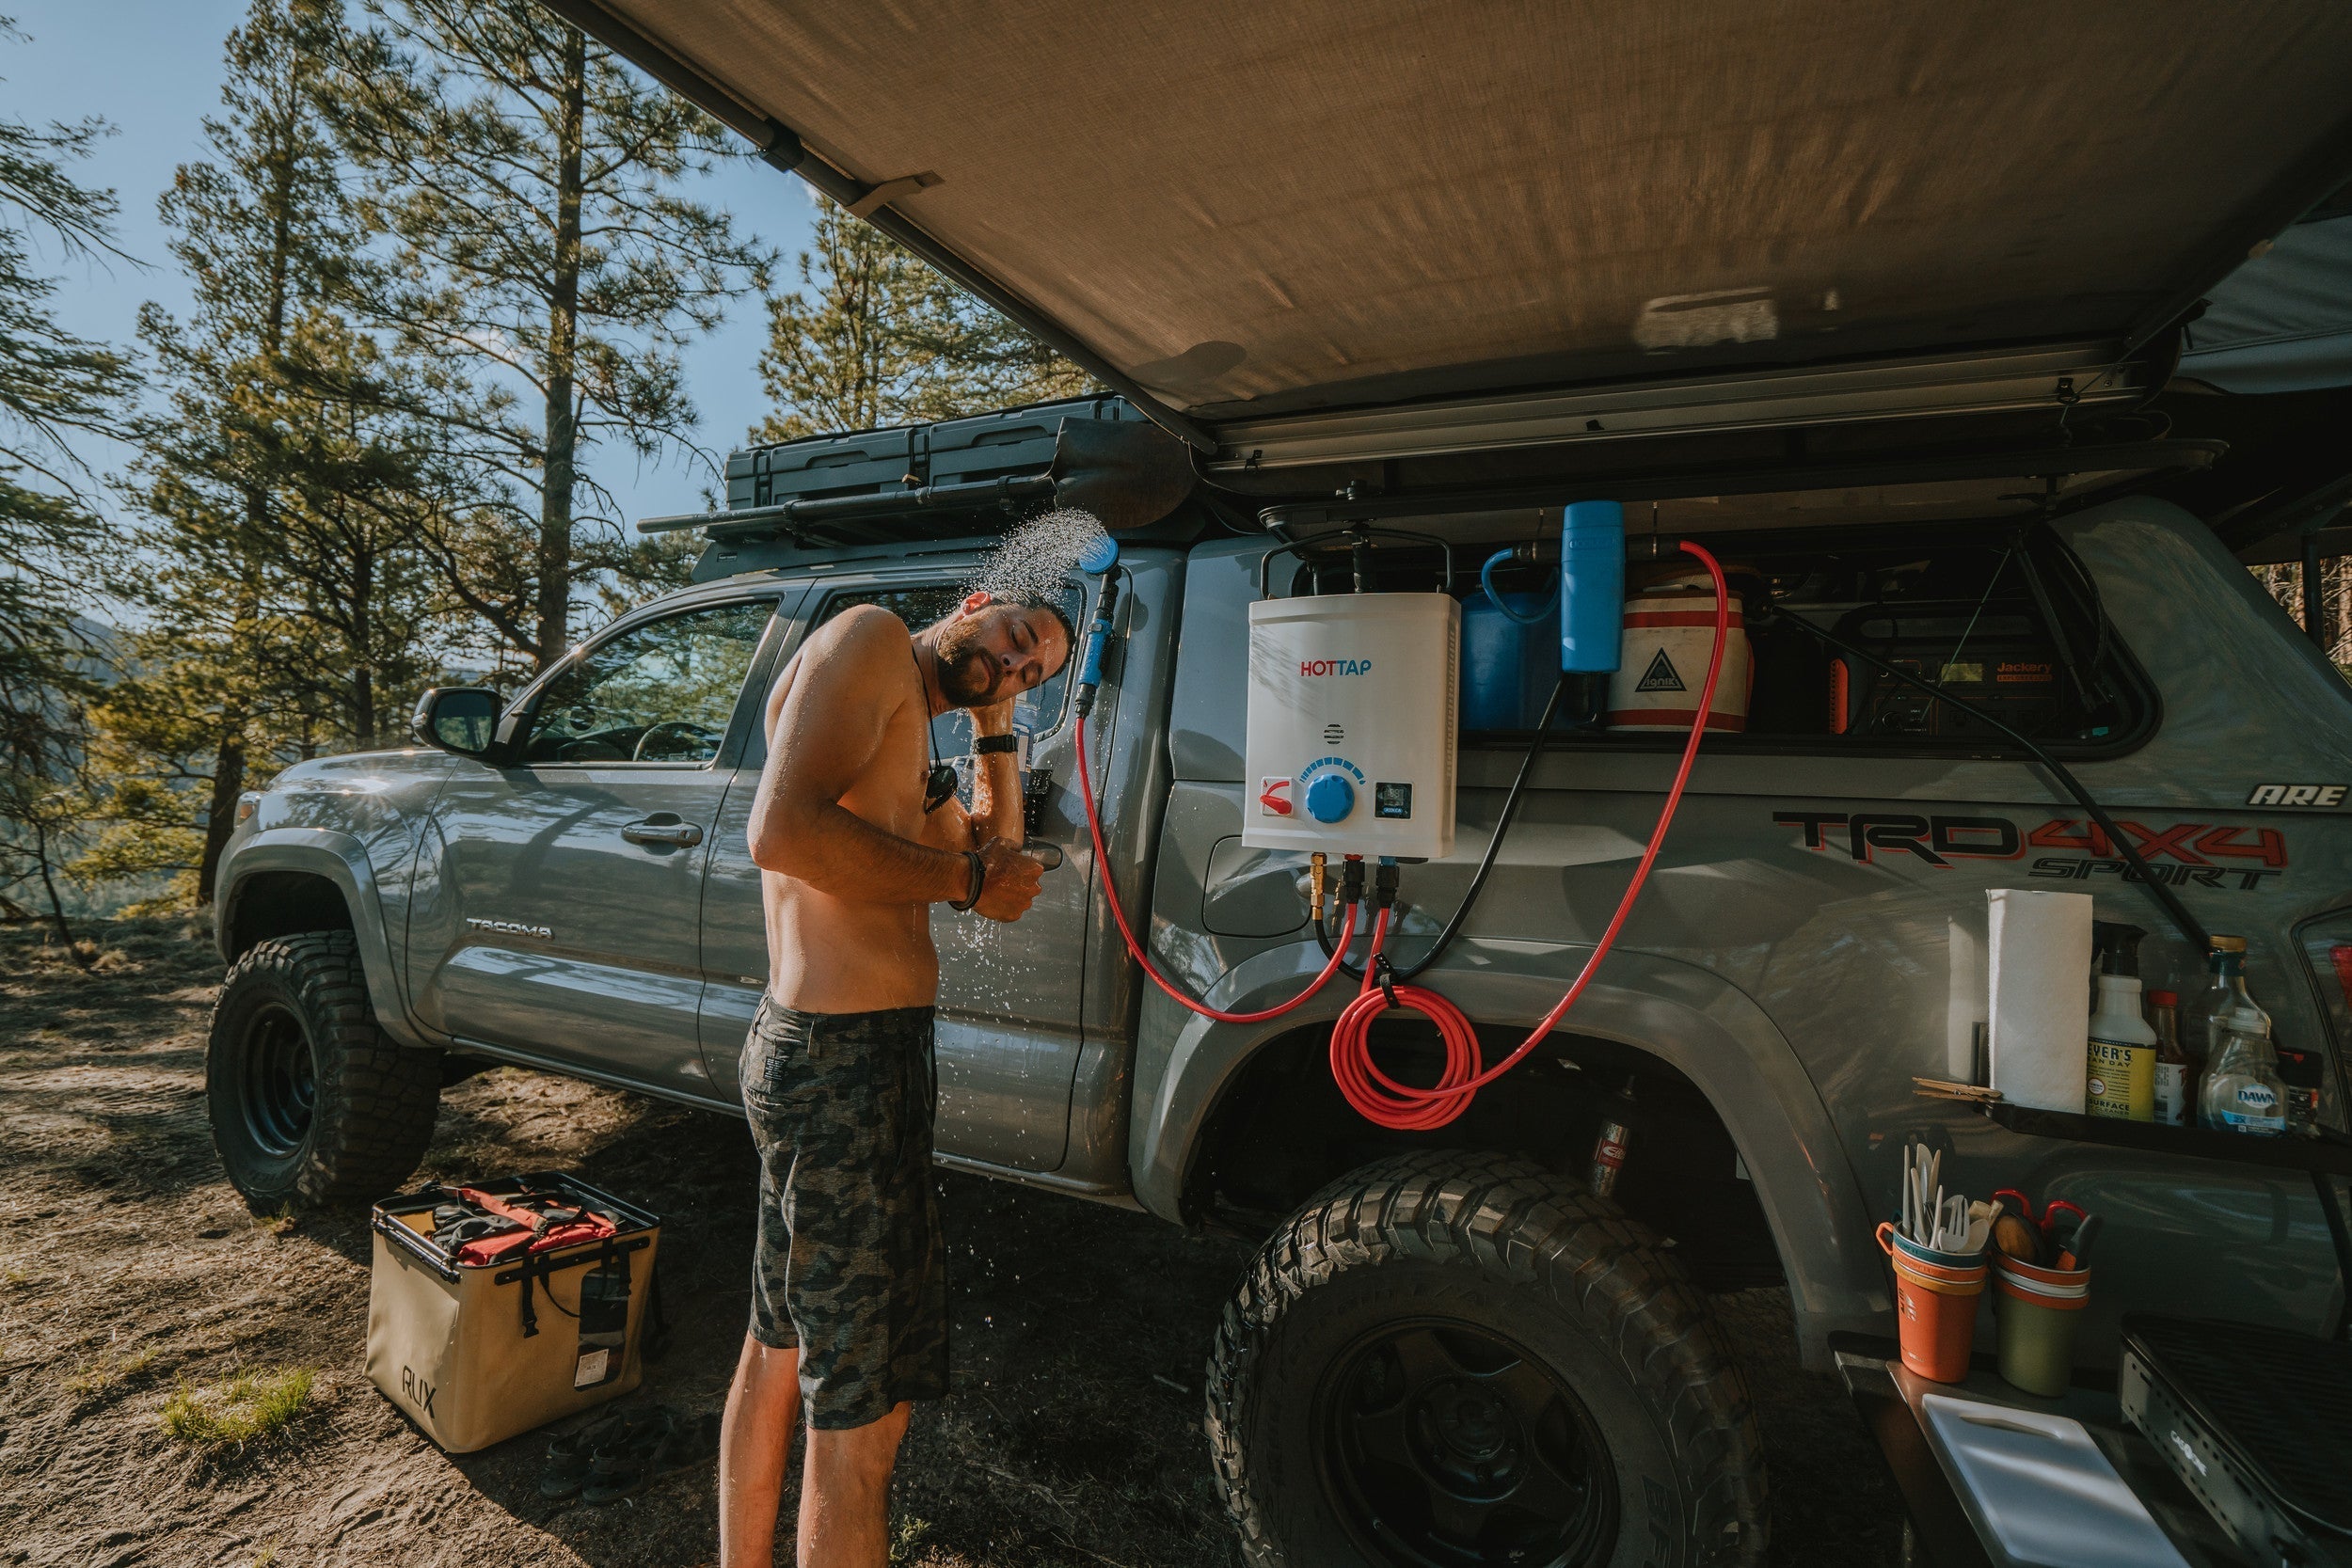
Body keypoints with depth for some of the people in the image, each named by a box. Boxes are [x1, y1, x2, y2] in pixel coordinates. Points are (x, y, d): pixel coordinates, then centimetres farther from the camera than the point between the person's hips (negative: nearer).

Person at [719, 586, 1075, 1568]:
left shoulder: (911, 746, 19)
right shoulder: (871, 638, -11)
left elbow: (996, 852, 23)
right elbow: (784, 831, -25)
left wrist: (993, 721, 17)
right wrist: (967, 880, -16)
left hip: (817, 1050, 11)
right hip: (846, 1056, -11)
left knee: (781, 1353, 24)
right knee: (864, 1406, 2)